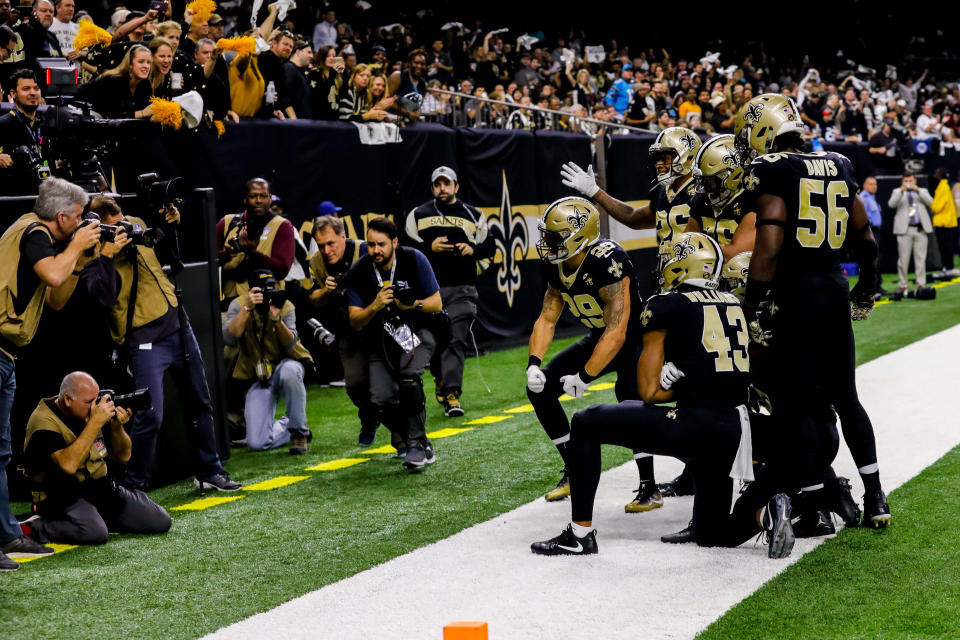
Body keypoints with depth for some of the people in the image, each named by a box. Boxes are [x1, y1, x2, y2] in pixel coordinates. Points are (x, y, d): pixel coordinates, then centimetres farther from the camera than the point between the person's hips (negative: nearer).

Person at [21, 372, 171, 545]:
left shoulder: (93, 410, 5)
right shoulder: (44, 422, -16)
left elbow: (123, 456, 11)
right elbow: (68, 465, -33)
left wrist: (117, 427, -10)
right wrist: (95, 422, -29)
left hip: (103, 489, 7)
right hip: (64, 497, -7)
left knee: (161, 522, -3)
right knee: (94, 533, -37)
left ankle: (102, 518, 15)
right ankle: (35, 526, -11)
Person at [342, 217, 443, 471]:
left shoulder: (414, 260, -11)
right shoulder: (358, 273, -9)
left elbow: (436, 304, -7)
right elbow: (355, 321, -9)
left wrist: (410, 305, -27)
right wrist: (375, 306, -29)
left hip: (416, 331, -2)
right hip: (381, 339, 2)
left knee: (408, 376, -30)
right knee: (382, 399, -14)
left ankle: (417, 445, -20)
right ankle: (403, 434, 18)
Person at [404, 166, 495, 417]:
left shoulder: (473, 215, 12)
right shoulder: (418, 215, 10)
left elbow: (490, 247, 13)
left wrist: (473, 250, -7)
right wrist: (430, 248, -11)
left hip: (461, 290, -1)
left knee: (456, 339, -13)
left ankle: (451, 394, -18)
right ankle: (440, 378, 33)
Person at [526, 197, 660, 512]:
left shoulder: (607, 262, -33)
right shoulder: (556, 266, -7)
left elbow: (617, 334, -35)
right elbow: (547, 318, 1)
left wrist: (584, 377, -34)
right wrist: (534, 363, -15)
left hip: (635, 338, -8)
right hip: (600, 338, 8)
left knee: (628, 391, -35)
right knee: (540, 388, -1)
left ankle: (649, 488, -25)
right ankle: (573, 473, 13)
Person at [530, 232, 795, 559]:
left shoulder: (665, 306, -2)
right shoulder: (734, 305, 16)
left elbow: (649, 392, -3)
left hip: (696, 425, -7)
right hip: (736, 428, 7)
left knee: (586, 424, 9)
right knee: (712, 534, 25)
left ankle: (580, 534, 8)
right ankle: (765, 511, -3)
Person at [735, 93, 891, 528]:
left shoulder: (770, 172, -10)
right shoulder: (839, 168, 11)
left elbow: (768, 249, -19)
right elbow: (865, 239, 18)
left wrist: (755, 308, -14)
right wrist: (865, 292, 30)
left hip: (795, 296, -7)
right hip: (835, 292, 7)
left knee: (792, 402, 3)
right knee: (844, 397, 16)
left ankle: (816, 506, 3)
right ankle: (875, 499, 17)